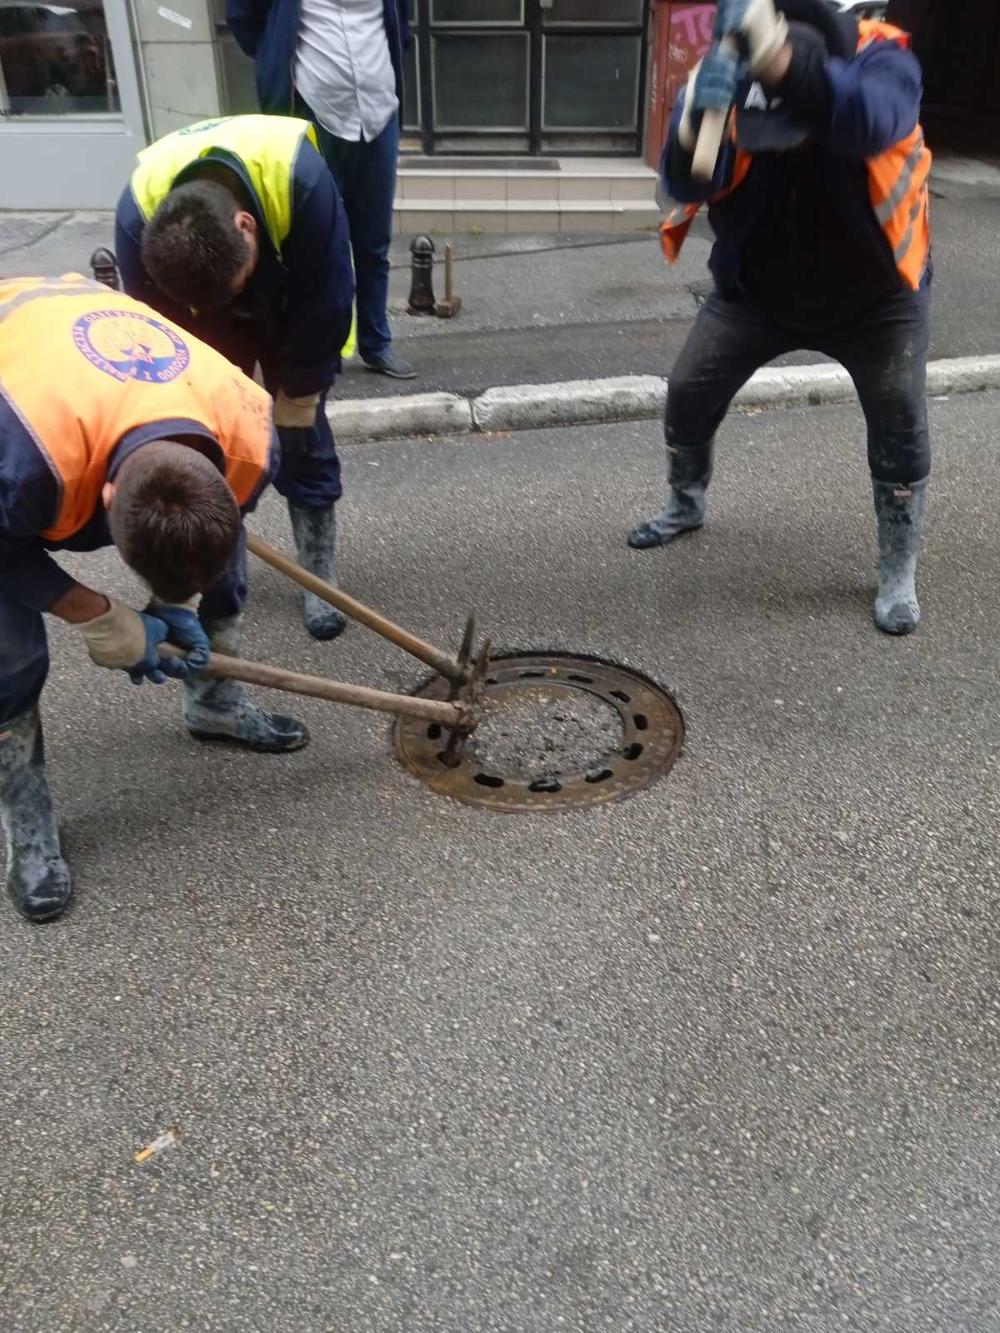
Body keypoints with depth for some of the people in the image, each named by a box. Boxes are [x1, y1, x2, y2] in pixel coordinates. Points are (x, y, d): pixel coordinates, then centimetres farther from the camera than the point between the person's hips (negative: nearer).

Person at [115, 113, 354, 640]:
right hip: (201, 319, 1)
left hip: (294, 308, -1)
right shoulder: (138, 214, -36)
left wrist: (298, 390, -18)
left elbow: (328, 296, -27)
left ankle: (318, 579, 5)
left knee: (303, 436, -4)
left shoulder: (300, 177, -41)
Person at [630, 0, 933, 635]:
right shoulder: (727, 84, -20)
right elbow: (686, 184, -33)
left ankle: (899, 575, 10)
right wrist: (697, 118, -55)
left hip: (875, 297, -2)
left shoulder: (883, 61, -27)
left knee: (901, 429, -8)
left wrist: (776, 54, -63)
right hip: (756, 290, 2)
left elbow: (868, 121, -50)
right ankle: (686, 505, 32)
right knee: (689, 392, 3)